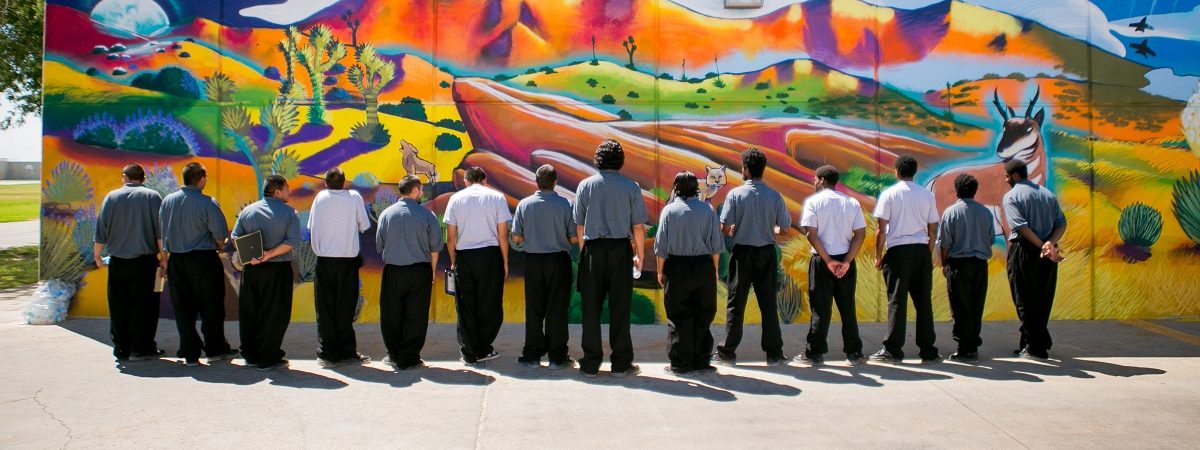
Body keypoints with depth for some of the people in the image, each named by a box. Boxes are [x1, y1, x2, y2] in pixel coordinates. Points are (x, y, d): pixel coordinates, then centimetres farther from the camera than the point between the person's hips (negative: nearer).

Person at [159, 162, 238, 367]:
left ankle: (190, 353, 11)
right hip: (203, 259, -5)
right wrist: (219, 246, 9)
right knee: (211, 307, 8)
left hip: (175, 260, 5)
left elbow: (163, 230, 10)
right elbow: (220, 234, -12)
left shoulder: (167, 201, 3)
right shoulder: (208, 203, -13)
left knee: (183, 309, 9)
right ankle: (215, 349, 15)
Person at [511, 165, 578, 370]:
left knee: (534, 309, 9)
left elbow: (516, 237, -2)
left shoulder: (524, 204, -3)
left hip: (533, 261, 2)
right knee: (557, 309, 4)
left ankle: (532, 355, 14)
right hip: (558, 260, -2)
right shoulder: (565, 204, -9)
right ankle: (557, 357, 8)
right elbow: (574, 238, -7)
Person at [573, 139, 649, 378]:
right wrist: (640, 255, 10)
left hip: (592, 248, 1)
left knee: (591, 307, 7)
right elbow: (638, 226, 0)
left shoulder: (585, 185, 2)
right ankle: (621, 363, 9)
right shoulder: (631, 187, -1)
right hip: (620, 248, -1)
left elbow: (579, 225, 4)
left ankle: (591, 363, 11)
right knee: (620, 307, 4)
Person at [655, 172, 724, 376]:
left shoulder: (669, 210, -3)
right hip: (703, 267, 2)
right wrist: (715, 269, 13)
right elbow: (716, 245, 3)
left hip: (677, 268, -1)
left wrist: (660, 271, 6)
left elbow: (661, 246, -3)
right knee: (703, 316, 9)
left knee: (679, 317, 4)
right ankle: (700, 361, 13)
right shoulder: (707, 210, 2)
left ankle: (681, 363, 7)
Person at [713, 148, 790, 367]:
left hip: (742, 252, -2)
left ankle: (727, 353, 9)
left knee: (736, 304, 5)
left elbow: (724, 227, -11)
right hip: (766, 253, 2)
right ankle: (774, 353, 11)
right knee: (768, 303, 7)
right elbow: (784, 227, -1)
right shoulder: (774, 196, -4)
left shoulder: (735, 194, -9)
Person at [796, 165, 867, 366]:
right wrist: (846, 261, -6)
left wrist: (828, 260, -11)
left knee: (820, 308, 3)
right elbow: (861, 234, -2)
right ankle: (854, 353, 14)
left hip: (821, 261, -3)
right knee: (847, 308, 10)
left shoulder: (813, 201, -4)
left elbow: (811, 234, -13)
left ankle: (815, 353, 7)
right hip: (846, 261, 3)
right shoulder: (852, 202, 5)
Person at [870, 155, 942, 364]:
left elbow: (881, 229, -5)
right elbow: (932, 230, 9)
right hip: (922, 249, 3)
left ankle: (893, 350, 1)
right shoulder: (927, 195, 8)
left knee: (897, 300, 0)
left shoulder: (889, 194, -2)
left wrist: (878, 255, 3)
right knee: (923, 301, 6)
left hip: (898, 250, -3)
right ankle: (928, 351, 9)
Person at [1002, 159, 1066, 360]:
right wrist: (1050, 243, -11)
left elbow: (1021, 226, -18)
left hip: (1023, 251, -6)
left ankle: (1036, 347, 1)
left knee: (1025, 300, 2)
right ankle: (1030, 344, 22)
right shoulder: (1048, 194, 13)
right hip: (1048, 255, 6)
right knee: (1042, 300, 14)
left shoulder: (1011, 196, -5)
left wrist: (1042, 246, -21)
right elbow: (1062, 223, 2)